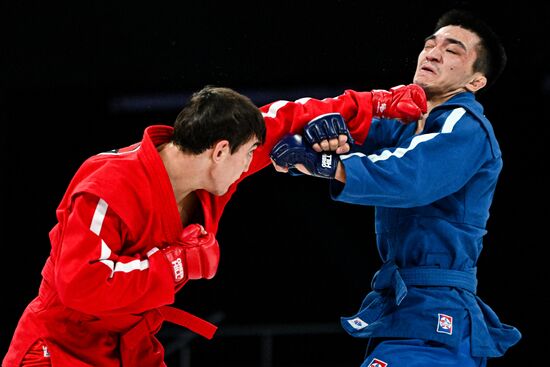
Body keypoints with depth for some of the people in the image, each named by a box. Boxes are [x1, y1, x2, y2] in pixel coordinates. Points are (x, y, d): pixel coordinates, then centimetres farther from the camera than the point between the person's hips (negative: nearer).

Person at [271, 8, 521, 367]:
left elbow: (406, 176, -28)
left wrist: (318, 162, -37)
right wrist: (315, 136, -25)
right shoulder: (404, 121, 16)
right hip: (401, 310, 9)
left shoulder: (467, 129, -11)